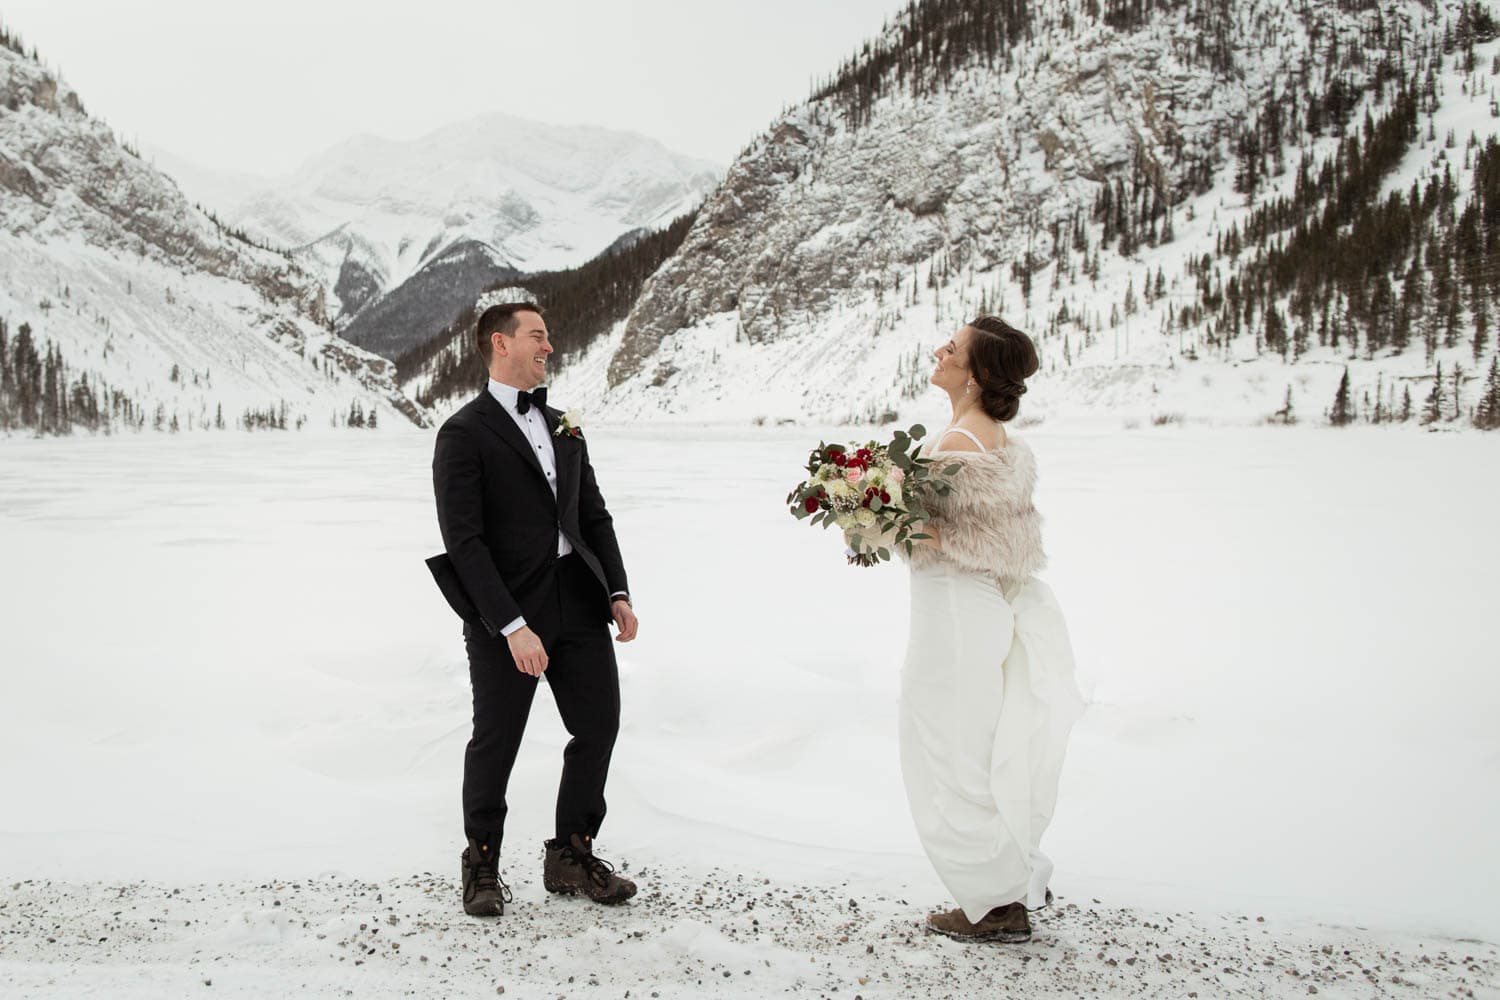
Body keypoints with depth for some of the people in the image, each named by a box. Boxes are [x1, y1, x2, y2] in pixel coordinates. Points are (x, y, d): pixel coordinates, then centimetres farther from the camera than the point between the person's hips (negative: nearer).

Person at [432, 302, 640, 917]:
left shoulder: (563, 428, 16)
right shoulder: (464, 433, -7)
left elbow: (594, 516, 18)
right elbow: (464, 541, -14)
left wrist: (618, 592, 4)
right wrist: (512, 625, -20)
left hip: (579, 601, 6)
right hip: (506, 611, -6)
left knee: (599, 726, 7)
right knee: (495, 742, 4)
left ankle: (572, 858, 23)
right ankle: (482, 866, 23)